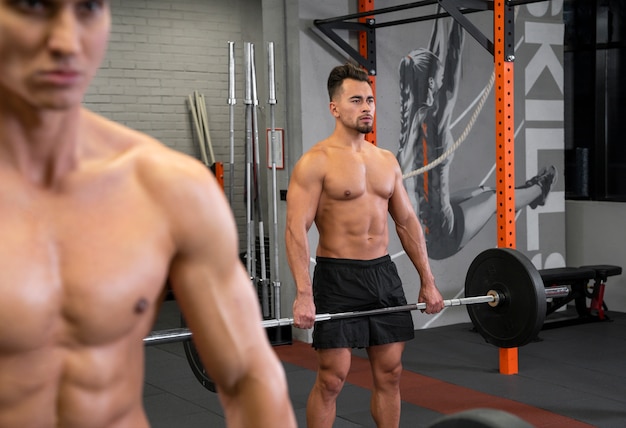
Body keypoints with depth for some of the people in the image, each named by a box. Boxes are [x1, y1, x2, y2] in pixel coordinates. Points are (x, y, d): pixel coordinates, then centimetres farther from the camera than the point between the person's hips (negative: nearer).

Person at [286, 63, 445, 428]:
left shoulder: (387, 160, 10)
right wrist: (303, 295, -26)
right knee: (332, 378, -2)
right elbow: (296, 229, -17)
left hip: (384, 274, 6)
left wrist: (428, 280, 9)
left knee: (390, 373, 10)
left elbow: (407, 222, 14)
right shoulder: (316, 162, -10)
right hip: (338, 277, -6)